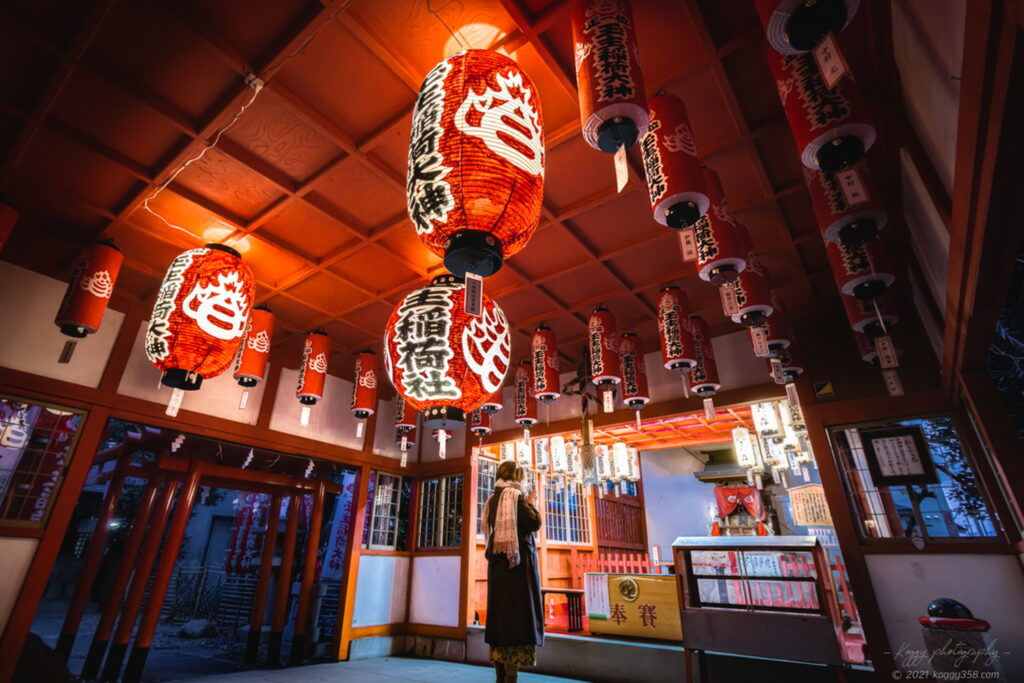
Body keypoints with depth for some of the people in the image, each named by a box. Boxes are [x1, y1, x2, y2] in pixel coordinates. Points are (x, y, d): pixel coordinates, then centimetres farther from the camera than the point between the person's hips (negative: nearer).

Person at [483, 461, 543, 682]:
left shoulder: (493, 499, 13)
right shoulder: (515, 495, -9)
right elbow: (534, 523, -15)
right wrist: (529, 503, 2)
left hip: (497, 561, 8)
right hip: (518, 560, -8)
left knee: (501, 612, 10)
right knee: (517, 613, -5)